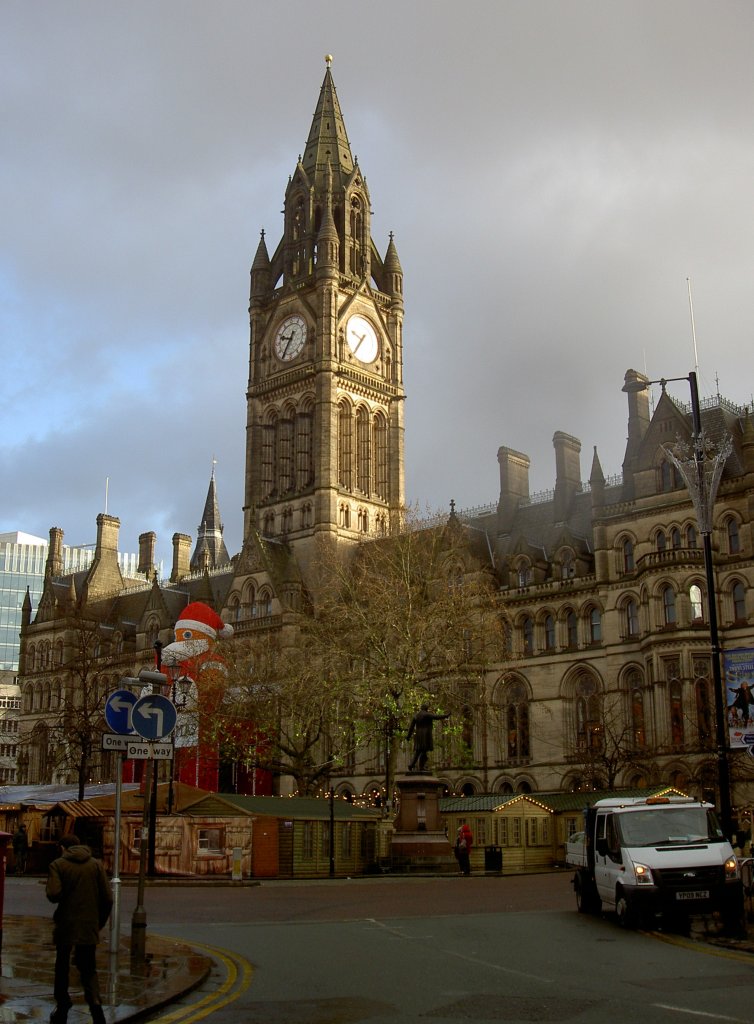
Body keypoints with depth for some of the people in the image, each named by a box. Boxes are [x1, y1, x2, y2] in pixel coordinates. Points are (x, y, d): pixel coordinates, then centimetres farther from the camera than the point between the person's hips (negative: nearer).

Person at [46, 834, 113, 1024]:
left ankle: (62, 1006, 25)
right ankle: (95, 1001, -12)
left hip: (66, 925, -2)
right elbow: (107, 898, -1)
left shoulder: (58, 865, -5)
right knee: (88, 968, 10)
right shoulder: (96, 865, 2)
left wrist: (62, 896, 5)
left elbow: (53, 894, -18)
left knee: (62, 967, 17)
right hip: (89, 927, 2)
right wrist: (100, 922, 11)